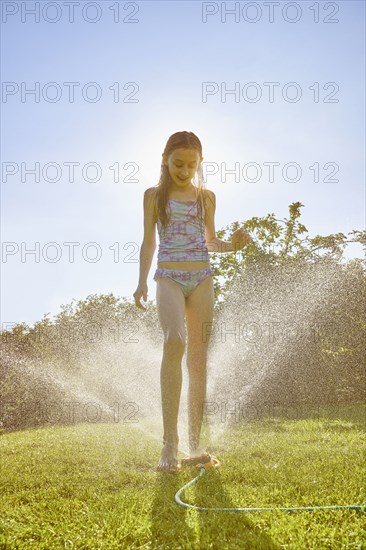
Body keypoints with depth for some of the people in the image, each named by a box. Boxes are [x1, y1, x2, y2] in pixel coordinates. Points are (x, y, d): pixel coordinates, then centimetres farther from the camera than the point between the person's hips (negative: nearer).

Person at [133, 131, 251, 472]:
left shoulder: (206, 197, 13)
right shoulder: (154, 195, 8)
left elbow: (210, 241, 17)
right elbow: (148, 242, 8)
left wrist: (230, 246, -4)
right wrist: (142, 281, -2)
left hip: (201, 278, 3)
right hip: (169, 277, -3)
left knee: (199, 357, 0)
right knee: (175, 341, -27)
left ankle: (195, 440, 10)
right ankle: (169, 440, -24)